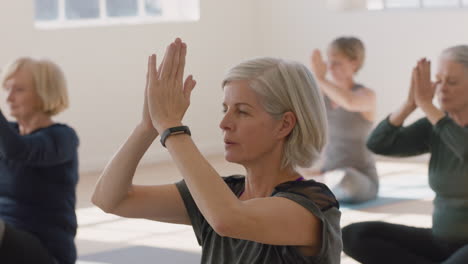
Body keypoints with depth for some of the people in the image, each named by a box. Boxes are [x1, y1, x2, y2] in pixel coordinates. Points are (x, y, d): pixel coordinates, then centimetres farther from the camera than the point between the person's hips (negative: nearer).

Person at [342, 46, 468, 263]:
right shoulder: (434, 126, 4)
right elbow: (377, 144, -6)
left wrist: (427, 105, -27)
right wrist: (411, 103, -19)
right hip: (442, 243, 7)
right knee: (353, 236, -10)